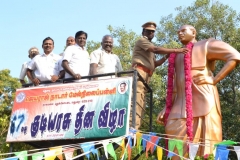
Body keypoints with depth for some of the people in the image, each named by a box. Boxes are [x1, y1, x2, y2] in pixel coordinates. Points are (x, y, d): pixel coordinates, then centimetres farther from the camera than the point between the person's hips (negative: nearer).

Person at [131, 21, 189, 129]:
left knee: (140, 105, 2)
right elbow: (156, 49, -12)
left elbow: (155, 64, 28)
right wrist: (175, 50, -17)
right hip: (139, 73, -10)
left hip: (145, 76, 10)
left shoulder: (149, 49, 33)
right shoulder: (141, 41, 5)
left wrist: (167, 56, 14)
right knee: (136, 102, -21)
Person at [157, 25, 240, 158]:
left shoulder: (206, 45, 7)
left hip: (202, 102, -7)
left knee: (206, 144, -8)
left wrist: (214, 80, -12)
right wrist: (167, 108, 16)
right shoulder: (179, 56, 26)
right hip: (182, 105, 7)